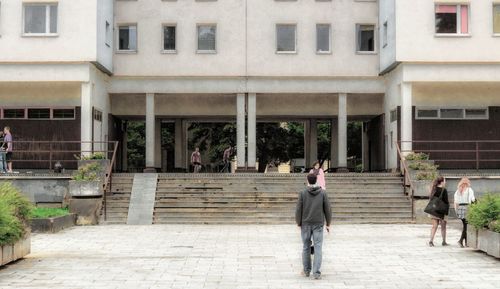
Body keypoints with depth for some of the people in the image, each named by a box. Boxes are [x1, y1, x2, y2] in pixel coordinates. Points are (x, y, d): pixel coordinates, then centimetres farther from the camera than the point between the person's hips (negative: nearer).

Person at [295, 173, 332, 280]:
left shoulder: (303, 193, -5)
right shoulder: (323, 193, -2)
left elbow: (298, 210, -5)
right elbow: (328, 209, -1)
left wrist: (298, 223, 6)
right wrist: (328, 224, 7)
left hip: (306, 224, 0)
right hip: (318, 224, 0)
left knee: (306, 247, 12)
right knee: (318, 248, 0)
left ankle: (306, 271, 20)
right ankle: (316, 272, -7)